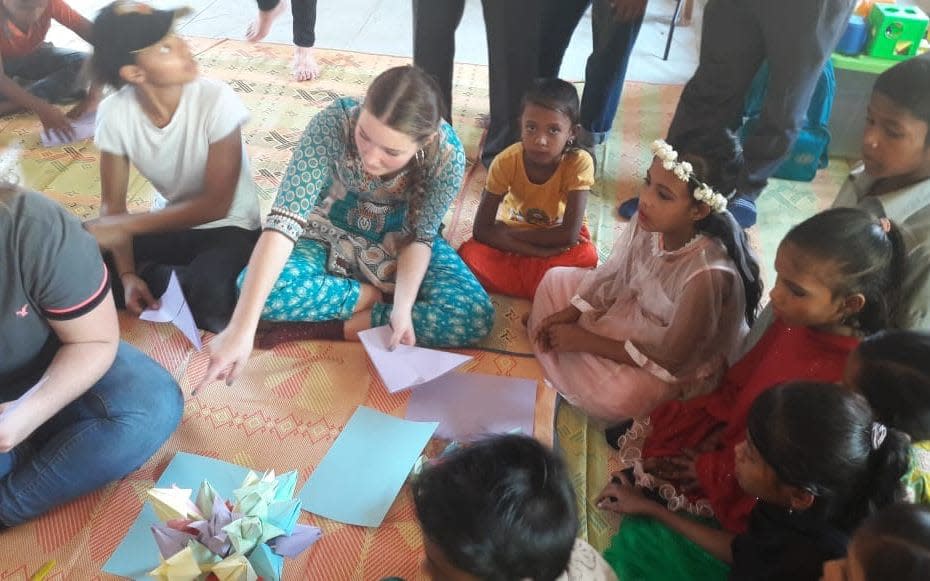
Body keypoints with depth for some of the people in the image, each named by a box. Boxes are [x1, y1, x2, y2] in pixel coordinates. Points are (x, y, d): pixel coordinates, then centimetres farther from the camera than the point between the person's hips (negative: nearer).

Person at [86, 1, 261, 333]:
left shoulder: (216, 100, -25)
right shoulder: (114, 113, -15)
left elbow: (216, 204, -23)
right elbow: (112, 205, -7)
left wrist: (124, 226, -26)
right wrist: (127, 274, -22)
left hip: (229, 227, -3)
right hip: (168, 222, 4)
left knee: (207, 302, -33)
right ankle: (182, 280, -1)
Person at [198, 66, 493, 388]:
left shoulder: (448, 154, -29)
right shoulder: (333, 123, -33)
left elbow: (420, 237, -15)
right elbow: (285, 221, -38)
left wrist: (403, 307, -32)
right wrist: (242, 328, -45)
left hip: (400, 243, 1)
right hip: (332, 235, 0)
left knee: (475, 317, -24)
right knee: (259, 289, -30)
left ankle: (325, 326, -17)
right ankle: (376, 296, -9)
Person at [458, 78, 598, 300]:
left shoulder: (579, 163, -27)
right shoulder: (506, 161, -23)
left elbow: (569, 235, -30)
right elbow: (481, 229, -24)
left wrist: (505, 232, -23)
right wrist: (540, 252, -32)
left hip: (557, 238, -2)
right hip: (513, 235, 2)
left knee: (587, 256, -35)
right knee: (469, 253, -28)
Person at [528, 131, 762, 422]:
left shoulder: (707, 274, -39)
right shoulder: (651, 221, -22)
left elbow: (669, 358, -27)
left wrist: (586, 340, -23)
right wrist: (569, 313, -11)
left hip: (682, 361, -6)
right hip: (634, 309, 6)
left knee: (617, 396, -30)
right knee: (556, 280, 3)